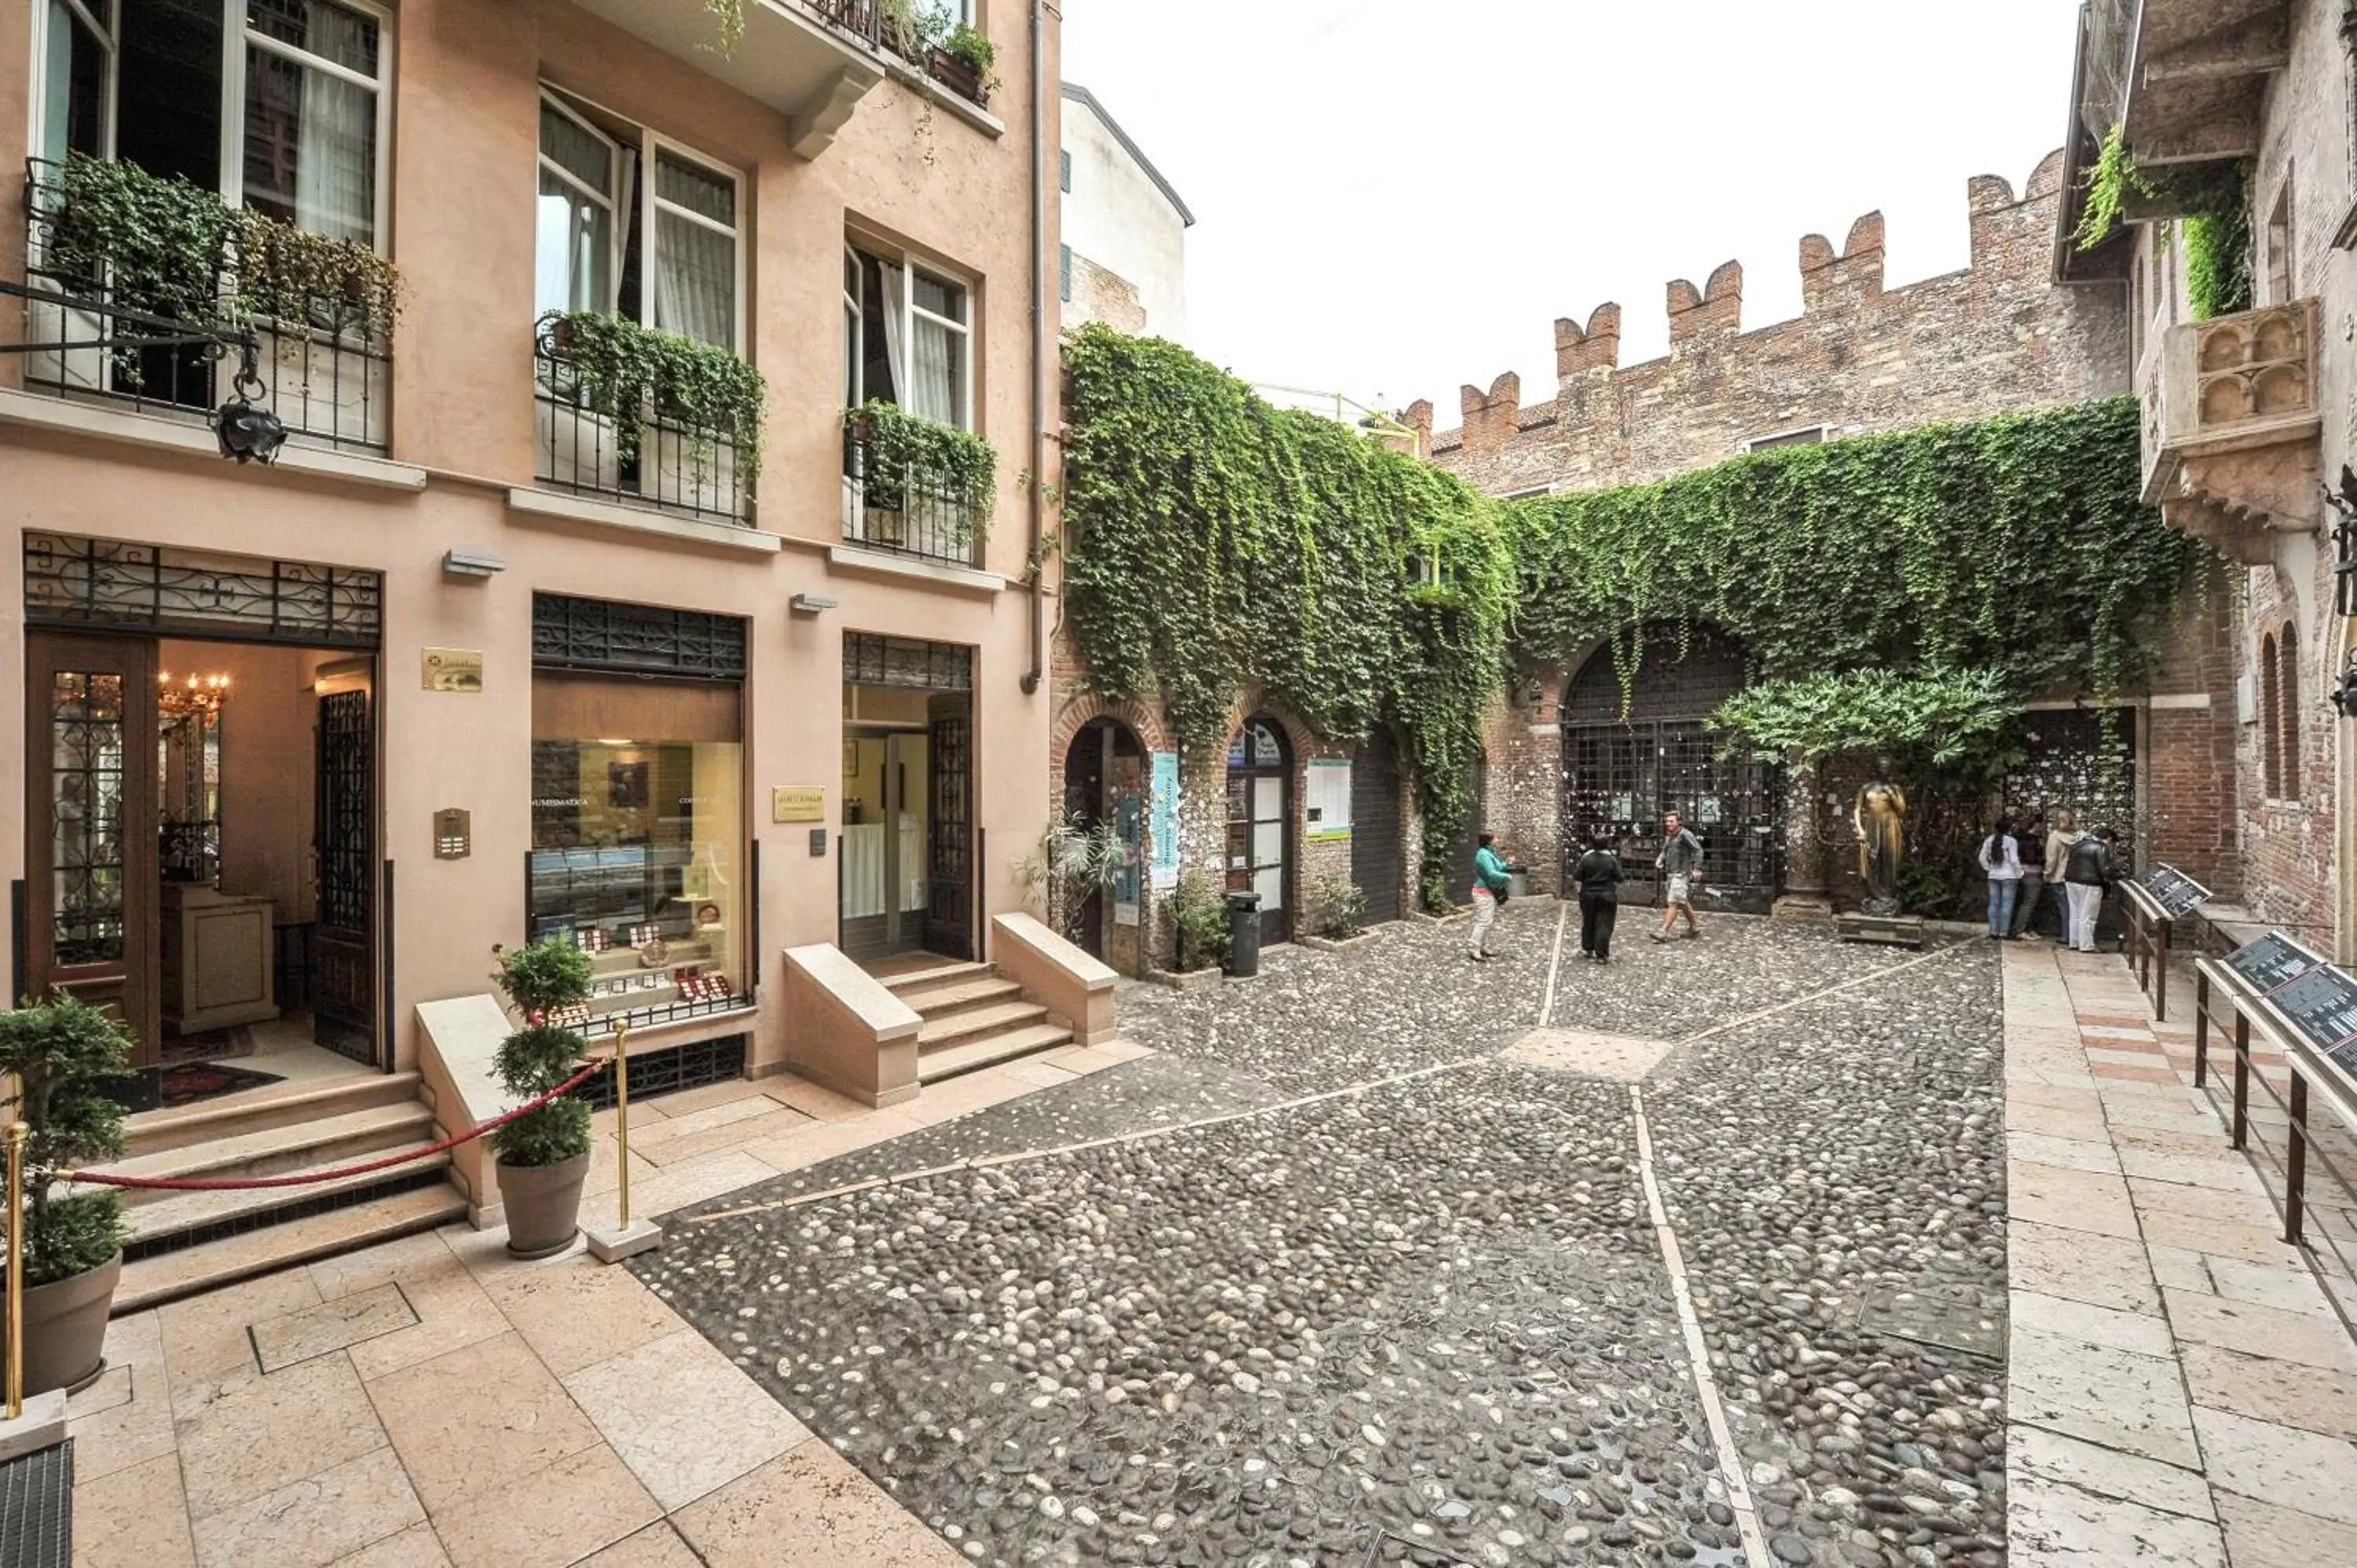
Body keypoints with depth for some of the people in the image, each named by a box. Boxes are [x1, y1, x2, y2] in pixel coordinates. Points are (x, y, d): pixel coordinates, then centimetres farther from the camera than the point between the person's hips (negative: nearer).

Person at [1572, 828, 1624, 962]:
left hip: (1588, 895, 2)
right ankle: (1601, 955, -3)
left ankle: (1587, 949, 28)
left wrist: (1579, 890, 12)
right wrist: (1616, 892, 13)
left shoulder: (1586, 858, -5)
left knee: (1588, 923, 16)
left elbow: (1577, 878, -3)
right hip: (1607, 896, -2)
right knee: (1604, 925, 0)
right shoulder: (1612, 860, -7)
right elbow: (1618, 879, -3)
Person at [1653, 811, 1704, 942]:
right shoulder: (1668, 837, 14)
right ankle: (1694, 927, 34)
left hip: (1682, 874, -9)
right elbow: (1664, 851, 24)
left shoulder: (1685, 834, -12)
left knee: (1673, 902, -12)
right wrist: (1659, 860, 3)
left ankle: (1663, 932, -16)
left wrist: (1697, 869, -19)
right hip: (1670, 873, 9)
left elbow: (1698, 850, -14)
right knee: (1683, 903, 19)